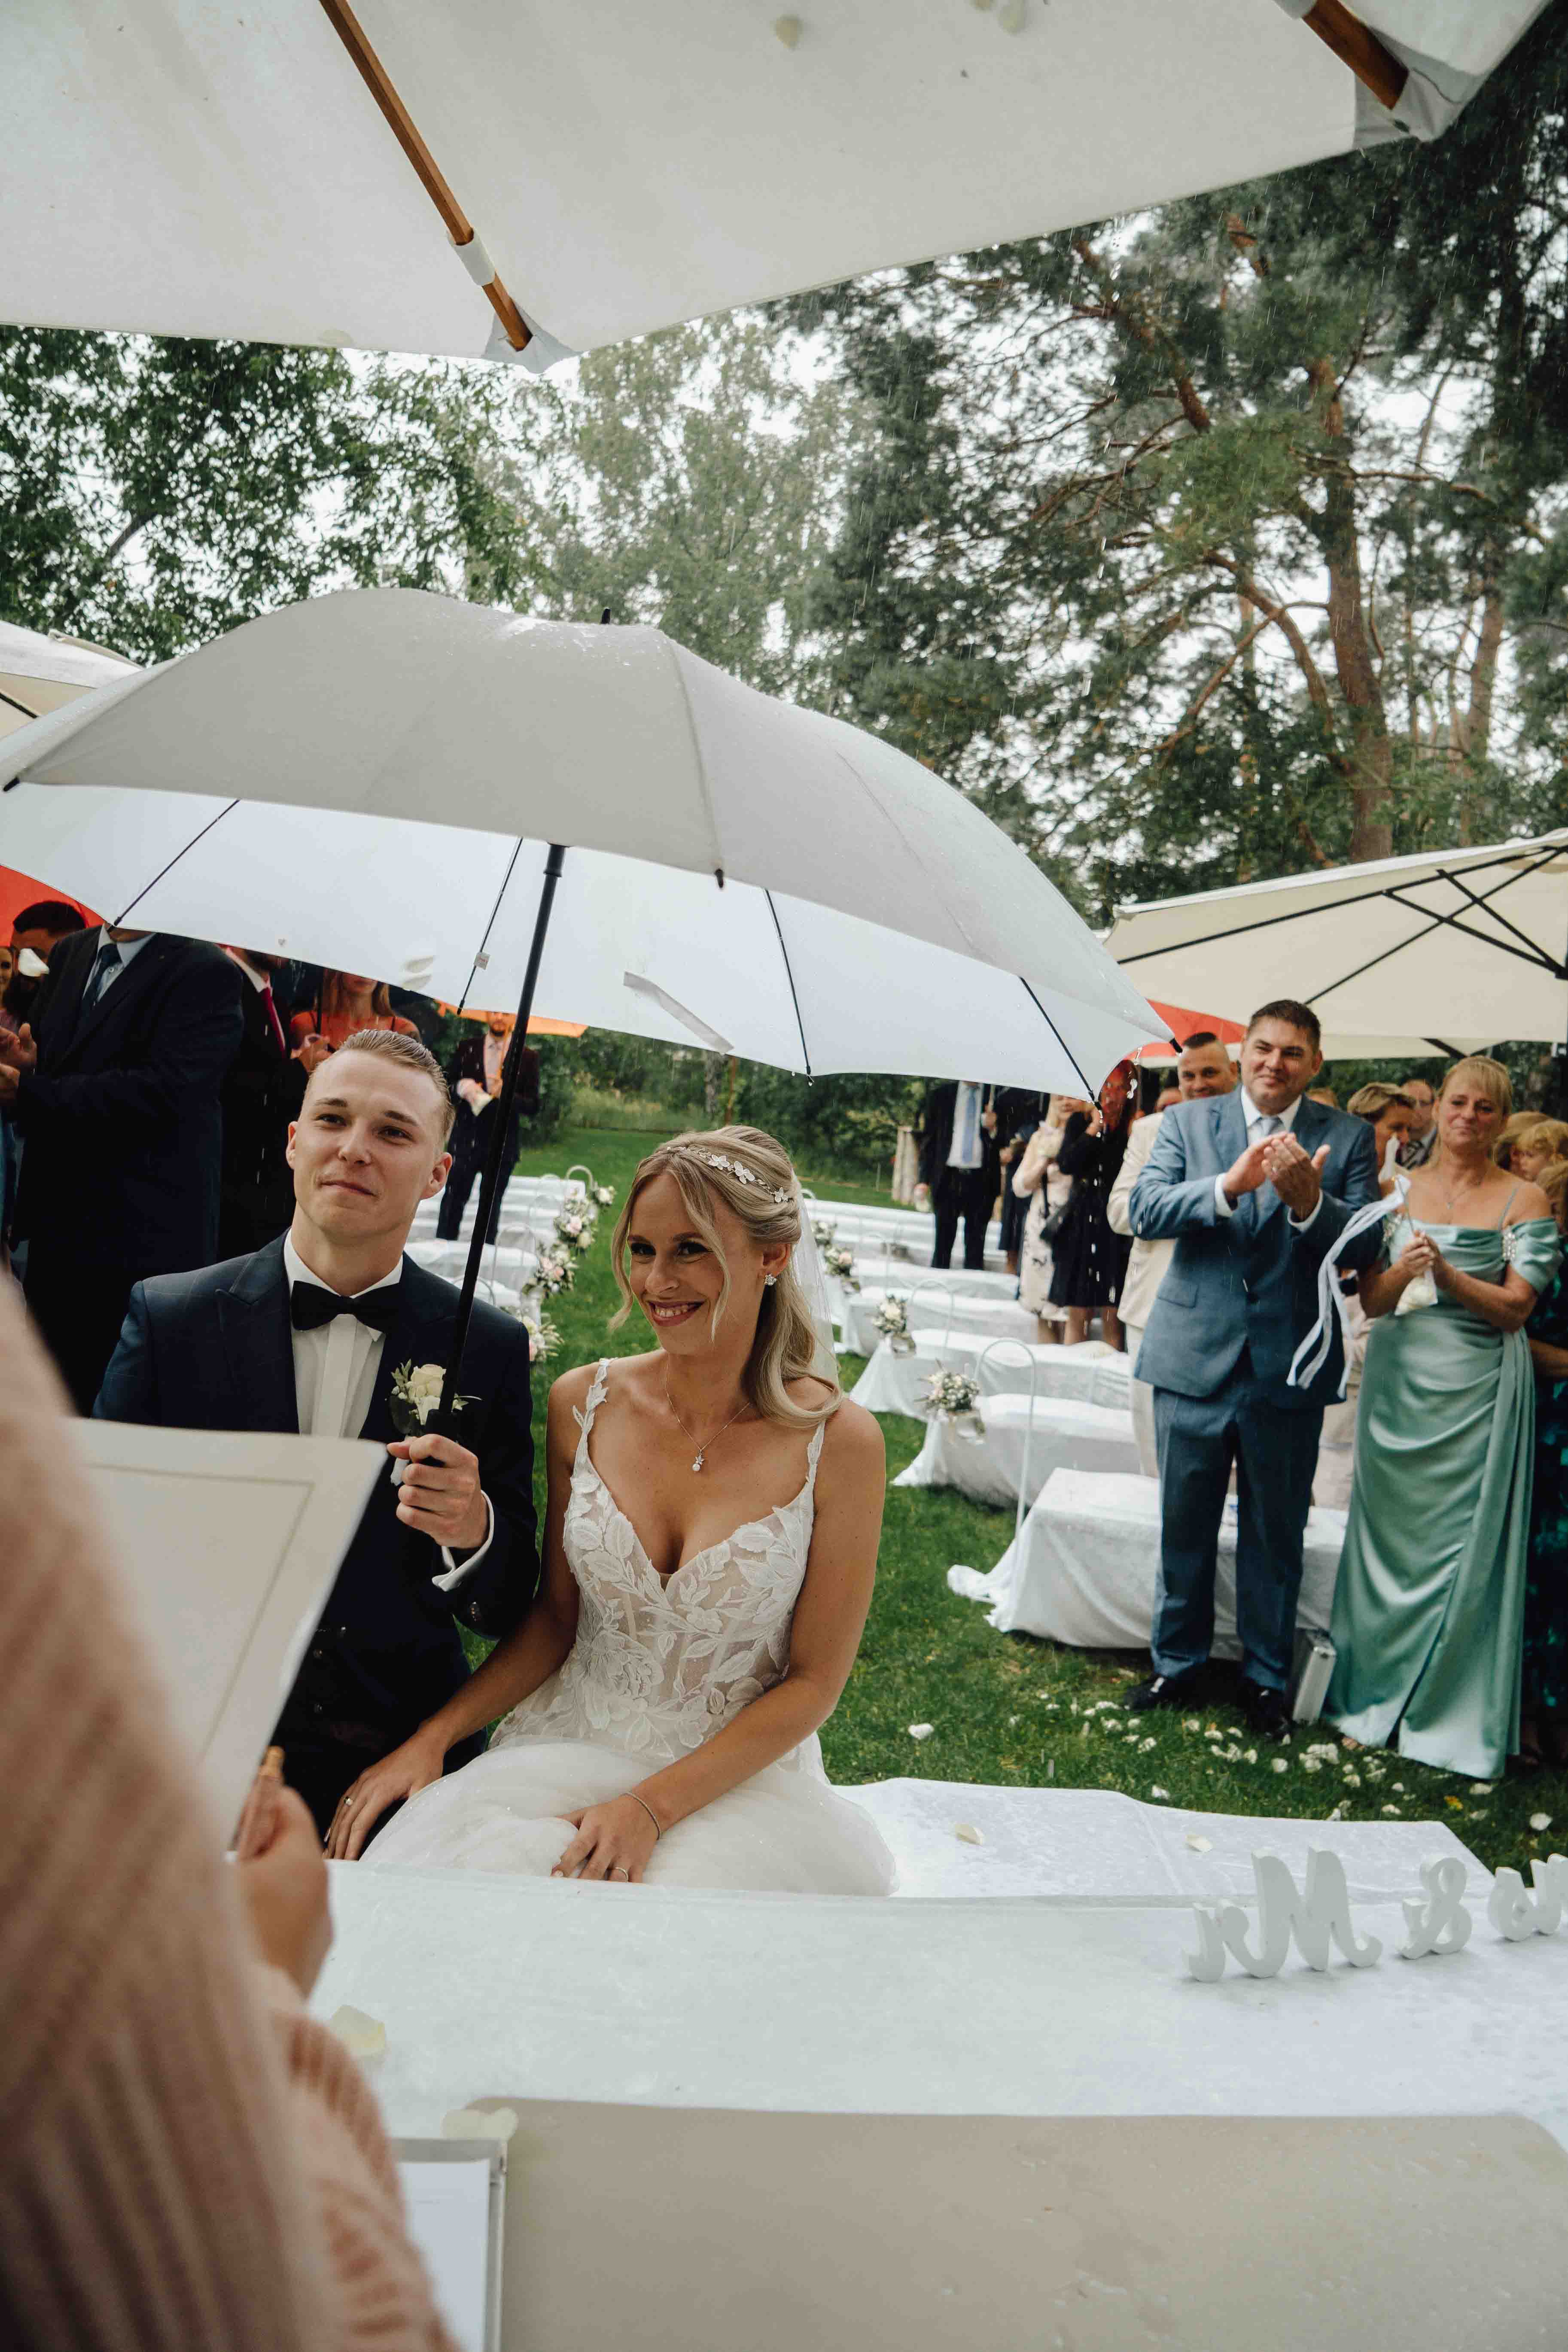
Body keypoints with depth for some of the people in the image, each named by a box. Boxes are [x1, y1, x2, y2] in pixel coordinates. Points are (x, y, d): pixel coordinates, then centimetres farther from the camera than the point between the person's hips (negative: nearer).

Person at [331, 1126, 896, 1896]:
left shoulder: (839, 1442, -13)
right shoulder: (583, 1403, -3)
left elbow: (813, 1681, -7)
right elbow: (555, 1616, 6)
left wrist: (650, 1808, -15)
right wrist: (432, 1738, -8)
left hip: (741, 1776, -2)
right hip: (570, 1746, 3)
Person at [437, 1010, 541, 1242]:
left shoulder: (528, 1057, -3)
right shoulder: (467, 1048, 3)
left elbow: (533, 1106, -5)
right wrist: (460, 1087, -15)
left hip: (503, 1144, -1)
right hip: (466, 1139, 1)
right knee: (454, 1199, 3)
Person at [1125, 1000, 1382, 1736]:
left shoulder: (1348, 1138, 0)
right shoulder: (1188, 1122, 2)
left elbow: (1366, 1244, -9)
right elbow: (1144, 1210, -12)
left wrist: (1309, 1203, -28)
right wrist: (1228, 1186, -27)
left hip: (1288, 1369, 0)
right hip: (1195, 1360, 1)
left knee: (1275, 1536, 13)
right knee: (1184, 1528, 14)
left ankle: (1265, 1679, 31)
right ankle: (1177, 1664, 32)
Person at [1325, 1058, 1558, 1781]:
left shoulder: (1524, 1201, 0)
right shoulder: (1399, 1192, 7)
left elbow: (1515, 1308, -6)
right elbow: (1371, 1302, 4)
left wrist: (1446, 1273, -20)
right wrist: (1404, 1267, -16)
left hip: (1474, 1392, -2)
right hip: (1396, 1382, 3)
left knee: (1461, 1547, 0)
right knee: (1387, 1535, 8)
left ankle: (1449, 1712, 14)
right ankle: (1377, 1687, 23)